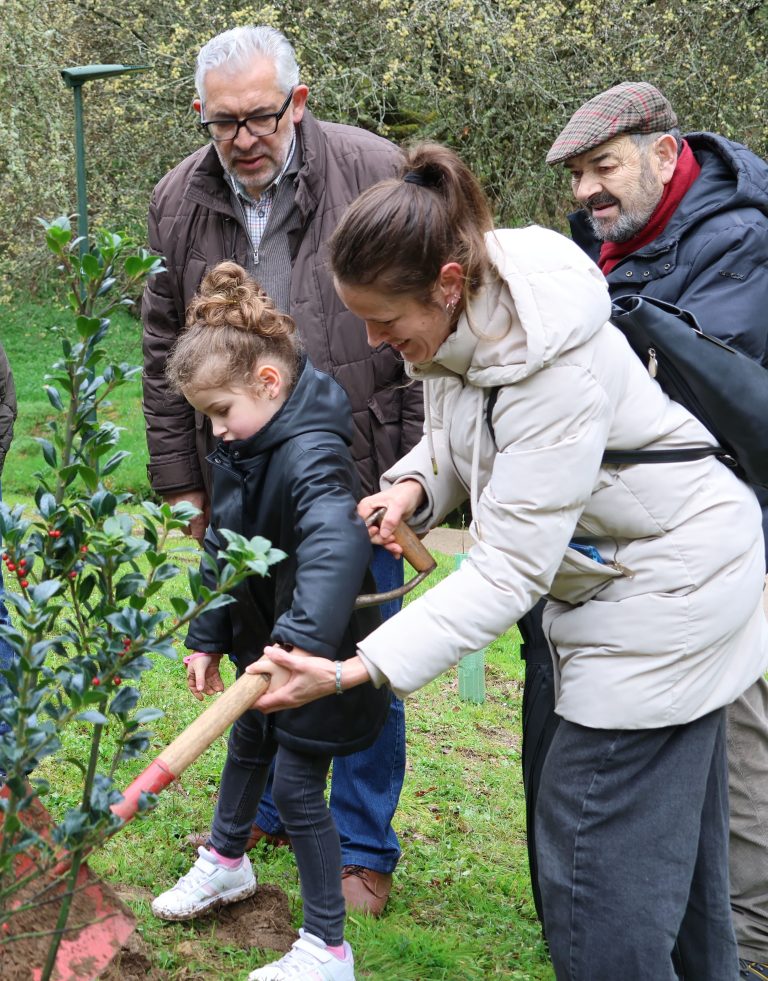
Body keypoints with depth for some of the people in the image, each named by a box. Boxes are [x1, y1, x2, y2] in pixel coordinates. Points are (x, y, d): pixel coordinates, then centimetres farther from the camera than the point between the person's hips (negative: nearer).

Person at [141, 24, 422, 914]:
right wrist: (179, 476, 8)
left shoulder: (372, 174, -10)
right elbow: (163, 351, 10)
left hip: (357, 475, -3)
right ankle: (268, 807, 39)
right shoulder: (179, 202, 1)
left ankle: (363, 846, 24)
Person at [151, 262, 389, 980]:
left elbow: (335, 552, -49)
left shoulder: (313, 454, -31)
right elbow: (222, 547, 10)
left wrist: (302, 645, -59)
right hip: (260, 638, 9)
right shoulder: (241, 449, 0)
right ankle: (227, 863, 53)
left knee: (297, 786, -1)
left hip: (313, 658, -9)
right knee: (246, 745, 27)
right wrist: (207, 638, 12)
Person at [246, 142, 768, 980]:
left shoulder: (556, 362, -33)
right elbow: (461, 438, 10)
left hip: (666, 589, -9)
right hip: (612, 574, 9)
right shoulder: (456, 313, -7)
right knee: (671, 830, 21)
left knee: (591, 855, -5)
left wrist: (355, 670, -36)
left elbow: (509, 569, -33)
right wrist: (414, 485, -13)